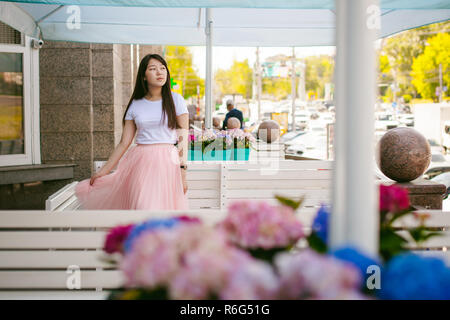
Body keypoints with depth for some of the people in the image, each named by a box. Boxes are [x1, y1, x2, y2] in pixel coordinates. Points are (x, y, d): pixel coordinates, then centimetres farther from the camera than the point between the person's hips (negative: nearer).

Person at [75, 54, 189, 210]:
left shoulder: (175, 100, 3)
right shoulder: (135, 105, 8)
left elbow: (183, 138, 0)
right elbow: (124, 143, 10)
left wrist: (183, 173, -9)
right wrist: (103, 171, 9)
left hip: (167, 163, -1)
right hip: (139, 163, 2)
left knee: (165, 207, -7)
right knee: (142, 208, -4)